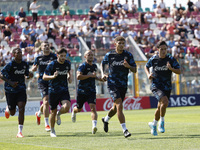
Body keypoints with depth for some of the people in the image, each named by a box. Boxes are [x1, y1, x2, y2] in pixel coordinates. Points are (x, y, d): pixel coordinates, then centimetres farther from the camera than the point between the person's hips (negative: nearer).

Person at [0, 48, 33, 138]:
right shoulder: (10, 64, -13)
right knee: (12, 113, 8)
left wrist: (29, 75, -8)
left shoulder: (25, 64, 2)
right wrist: (10, 82, -23)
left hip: (21, 90, 3)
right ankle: (8, 108, 48)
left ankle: (20, 132, -14)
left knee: (21, 108, -16)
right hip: (10, 90, -3)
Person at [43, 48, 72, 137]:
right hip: (53, 91, -2)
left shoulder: (68, 63, 3)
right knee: (53, 111, 4)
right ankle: (52, 131, 24)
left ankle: (59, 114, 13)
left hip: (64, 90, 3)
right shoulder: (52, 64, -10)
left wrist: (70, 77, 2)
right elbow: (44, 77, -8)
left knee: (67, 107, -22)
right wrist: (53, 76, -26)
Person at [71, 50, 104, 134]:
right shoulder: (83, 66, -11)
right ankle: (74, 111, 52)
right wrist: (90, 75, -27)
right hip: (82, 90, -3)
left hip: (92, 91, 3)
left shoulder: (95, 66, 11)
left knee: (93, 107, -17)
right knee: (79, 109, 14)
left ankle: (94, 127, -27)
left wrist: (99, 79, 15)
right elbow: (78, 76, -26)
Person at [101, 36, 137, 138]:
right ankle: (125, 130, -20)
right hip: (112, 83, -3)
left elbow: (134, 70, 1)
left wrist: (129, 66, -20)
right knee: (119, 105, -19)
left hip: (123, 84, 3)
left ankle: (106, 119, 47)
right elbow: (103, 63, 19)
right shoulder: (109, 55, 0)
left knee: (116, 107, 15)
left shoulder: (128, 55, 1)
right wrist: (103, 74, 3)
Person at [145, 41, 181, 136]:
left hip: (167, 87, 2)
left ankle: (154, 124, 37)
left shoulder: (171, 59, -3)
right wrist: (148, 74, -3)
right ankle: (162, 122, -10)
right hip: (156, 86, -2)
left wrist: (171, 68, -23)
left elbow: (179, 71, -4)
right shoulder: (153, 59, -2)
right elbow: (146, 67, 17)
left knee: (160, 107, 12)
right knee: (165, 101, -27)